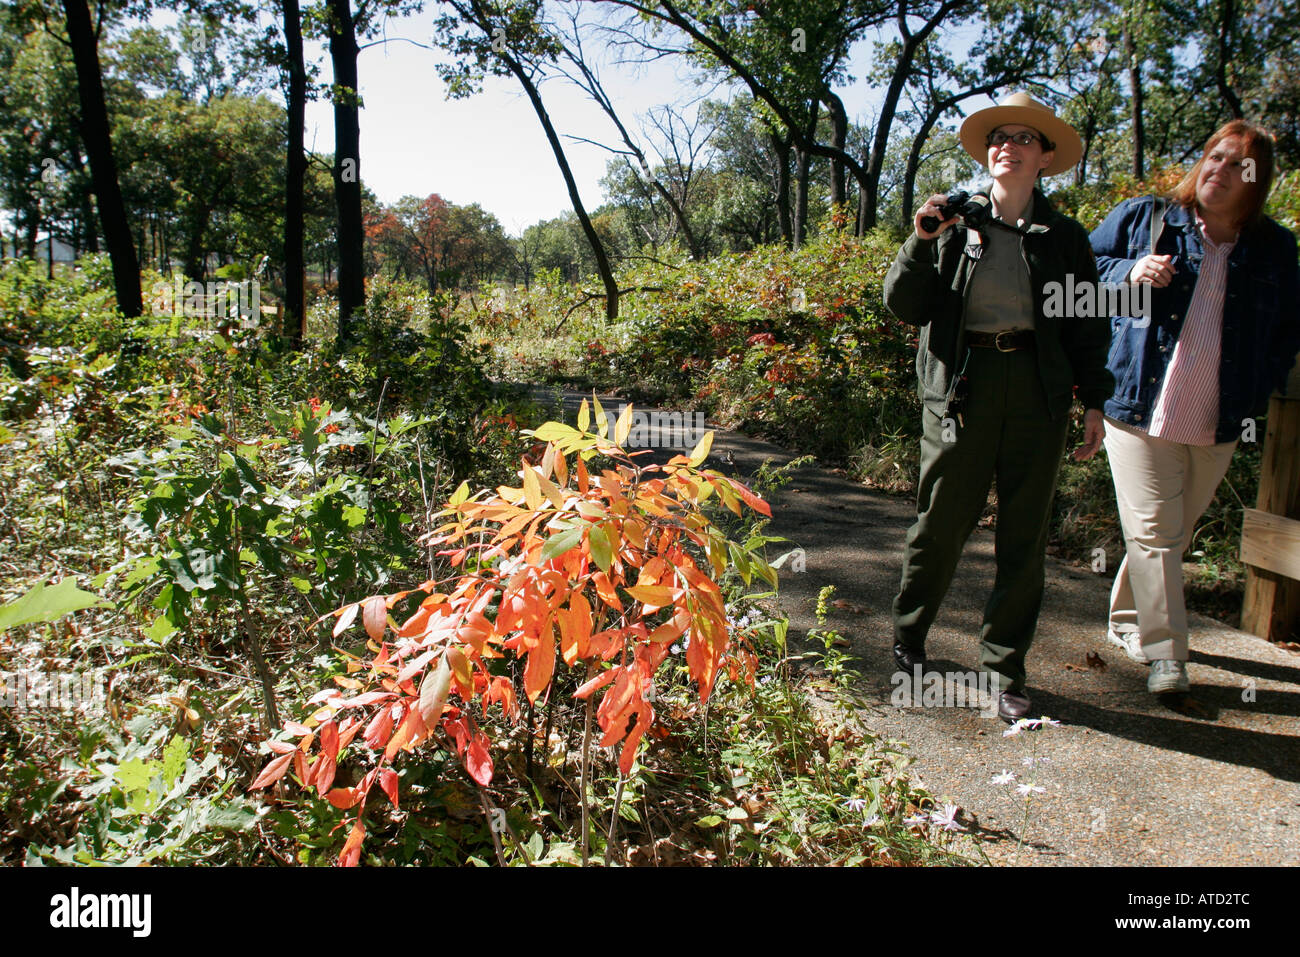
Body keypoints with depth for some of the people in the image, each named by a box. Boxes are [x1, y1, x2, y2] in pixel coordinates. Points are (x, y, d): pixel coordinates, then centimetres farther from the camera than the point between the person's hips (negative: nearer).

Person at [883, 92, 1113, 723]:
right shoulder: (954, 224, 8)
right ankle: (907, 642, 22)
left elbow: (1089, 325, 14)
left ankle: (1004, 668, 17)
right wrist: (922, 242, -11)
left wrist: (1094, 403, 8)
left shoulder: (1064, 237, 13)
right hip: (961, 387, -2)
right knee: (941, 524, 0)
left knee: (1024, 535, 4)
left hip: (1038, 390, 2)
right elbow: (903, 305, 3)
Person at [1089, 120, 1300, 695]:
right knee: (1154, 532, -5)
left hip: (1218, 425, 3)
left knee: (1174, 532, 12)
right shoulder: (1143, 218, 6)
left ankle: (1127, 621, 30)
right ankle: (1165, 655, 1)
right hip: (1140, 408, -3)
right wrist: (1129, 273, -11)